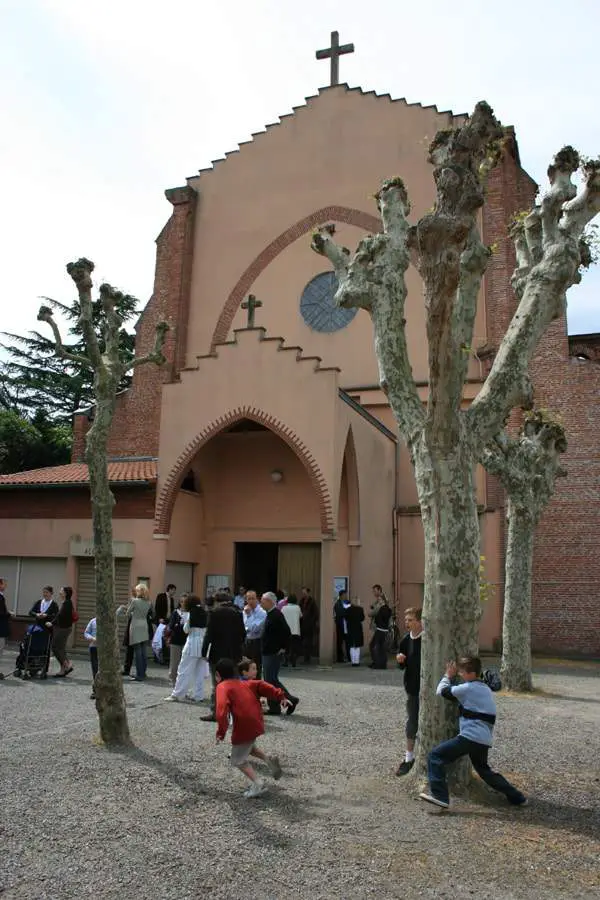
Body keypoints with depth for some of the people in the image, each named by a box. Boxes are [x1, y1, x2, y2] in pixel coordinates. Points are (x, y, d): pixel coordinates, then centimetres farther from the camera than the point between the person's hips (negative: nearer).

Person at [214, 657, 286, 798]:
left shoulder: (222, 687, -5)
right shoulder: (243, 684, 18)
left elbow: (222, 708, -20)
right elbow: (261, 686, 9)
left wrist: (221, 731, -20)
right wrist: (279, 695, 3)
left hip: (244, 728, -8)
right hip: (257, 723, 8)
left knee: (238, 760, 9)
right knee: (248, 746, 33)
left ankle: (258, 784, -4)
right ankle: (269, 760, 15)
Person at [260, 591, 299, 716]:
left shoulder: (276, 615, -18)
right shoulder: (270, 614, 13)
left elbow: (287, 633, -23)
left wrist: (283, 648, -18)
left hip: (274, 653, -10)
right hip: (267, 653, 10)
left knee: (271, 680, -7)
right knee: (269, 680, 12)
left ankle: (291, 700, 3)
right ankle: (274, 708, 17)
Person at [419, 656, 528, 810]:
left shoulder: (468, 688, -6)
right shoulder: (486, 689, 19)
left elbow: (441, 691, -1)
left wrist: (448, 676, 14)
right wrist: (452, 677, 23)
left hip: (470, 737, -9)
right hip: (485, 740, 9)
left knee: (435, 756, -7)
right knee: (484, 770, 30)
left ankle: (439, 796, -18)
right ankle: (517, 798, 32)